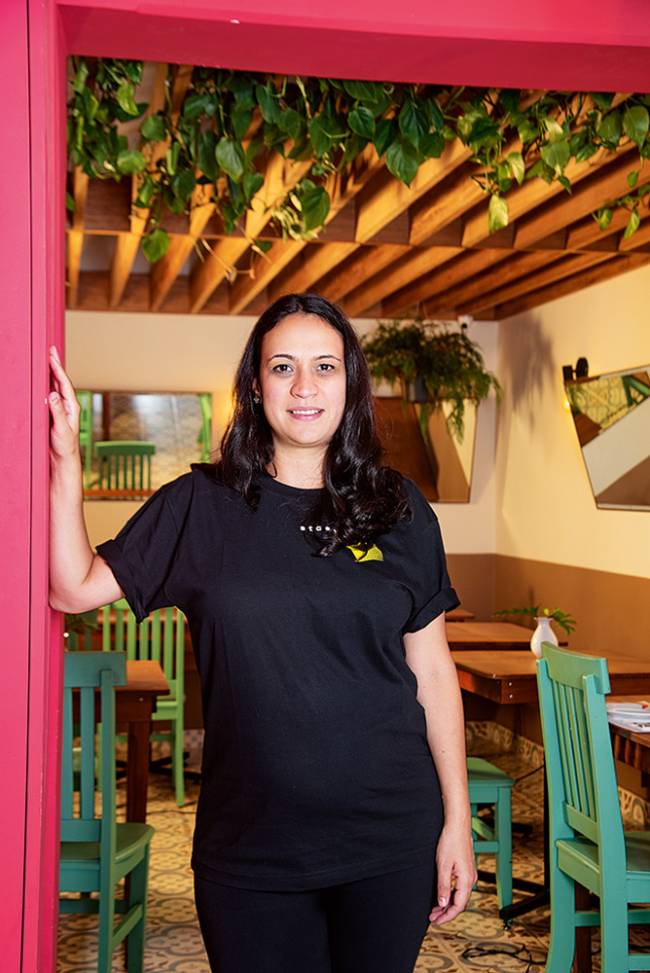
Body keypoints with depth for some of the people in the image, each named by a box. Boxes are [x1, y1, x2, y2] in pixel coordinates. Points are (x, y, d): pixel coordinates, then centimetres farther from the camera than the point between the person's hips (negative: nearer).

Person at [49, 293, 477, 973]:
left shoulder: (398, 510, 1)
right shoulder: (201, 507, 0)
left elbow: (432, 673, 3)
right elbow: (76, 587, -3)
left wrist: (458, 821, 2)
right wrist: (66, 462, -11)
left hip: (391, 842, 1)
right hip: (247, 846, 0)